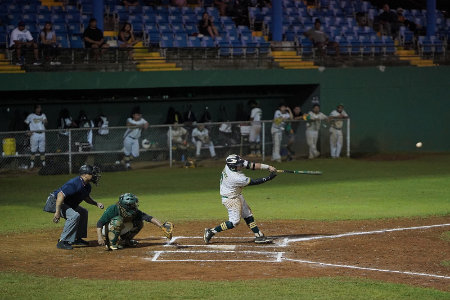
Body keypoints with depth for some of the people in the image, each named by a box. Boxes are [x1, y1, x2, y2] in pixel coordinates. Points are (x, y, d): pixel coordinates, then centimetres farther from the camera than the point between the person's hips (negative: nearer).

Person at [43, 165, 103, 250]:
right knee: (74, 215, -28)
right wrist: (57, 212, -40)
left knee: (83, 212, 19)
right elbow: (61, 195, -36)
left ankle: (77, 239, 23)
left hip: (67, 204, 11)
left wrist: (96, 203, 9)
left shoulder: (87, 186, 3)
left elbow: (86, 197, 25)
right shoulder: (75, 183, -29)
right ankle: (62, 242, -24)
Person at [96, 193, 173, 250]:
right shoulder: (113, 209, -31)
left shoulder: (135, 212, -17)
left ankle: (124, 241, 9)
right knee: (118, 220, -34)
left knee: (139, 223, -8)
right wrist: (99, 238, -44)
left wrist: (162, 226, -40)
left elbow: (149, 218, -26)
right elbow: (100, 223, -31)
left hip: (119, 232, 6)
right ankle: (112, 244, -22)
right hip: (106, 232, -6)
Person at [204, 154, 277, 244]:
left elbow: (251, 165, -12)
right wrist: (269, 177, -21)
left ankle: (259, 236, 17)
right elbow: (254, 182, -27)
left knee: (248, 216, 12)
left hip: (238, 196, 10)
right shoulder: (236, 178, -36)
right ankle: (211, 231, 2)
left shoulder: (230, 164, -15)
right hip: (230, 199, -10)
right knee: (234, 222, -7)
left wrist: (268, 167, -17)